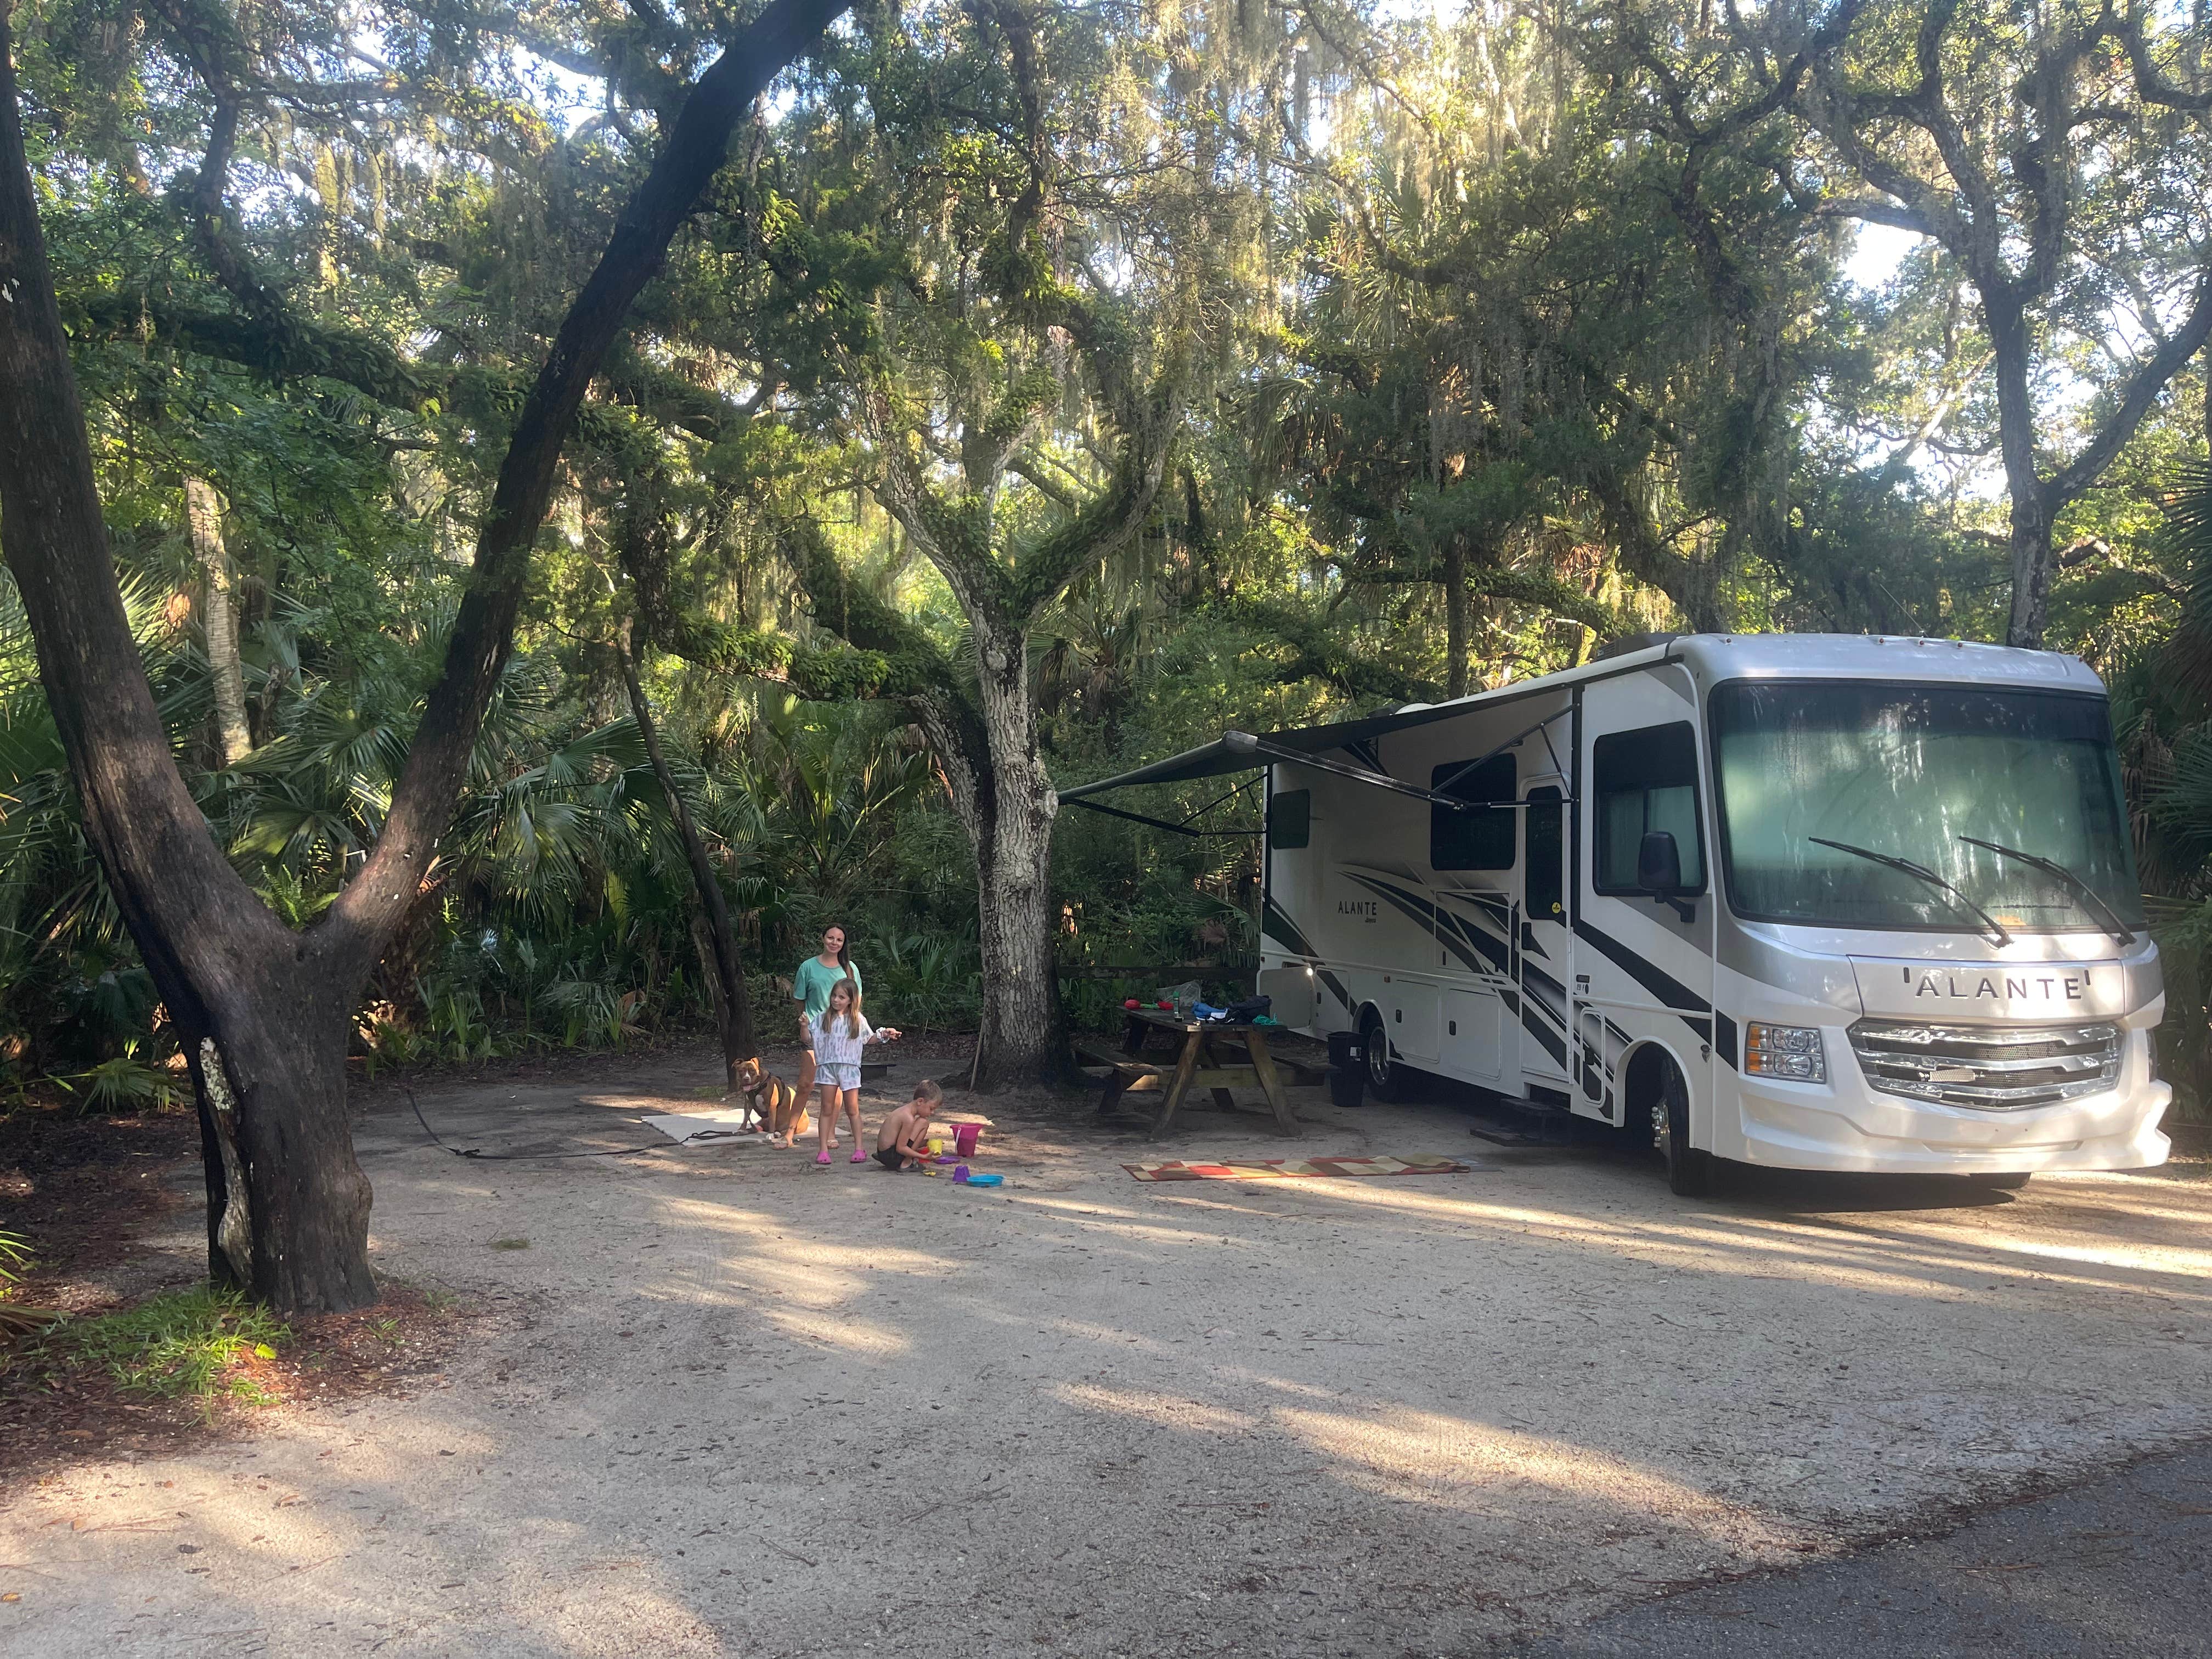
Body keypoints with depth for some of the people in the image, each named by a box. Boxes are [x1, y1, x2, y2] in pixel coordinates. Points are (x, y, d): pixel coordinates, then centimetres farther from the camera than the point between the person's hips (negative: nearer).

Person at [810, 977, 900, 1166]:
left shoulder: (858, 1020, 3)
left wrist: (883, 1035, 1)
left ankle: (858, 1149, 9)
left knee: (852, 1110, 3)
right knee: (827, 1109, 3)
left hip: (849, 1067, 0)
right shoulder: (824, 1018, 1)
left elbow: (868, 1039, 16)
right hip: (828, 1066, 0)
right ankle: (823, 1150, 8)